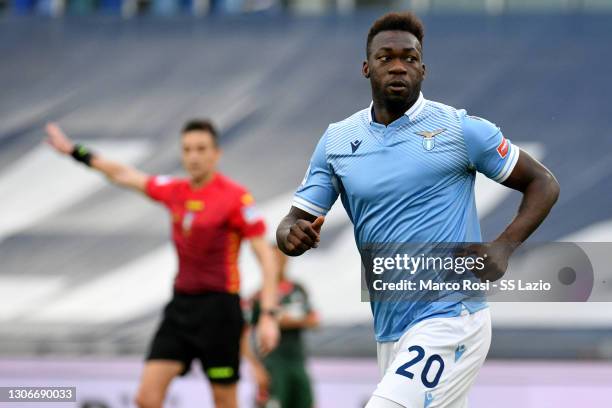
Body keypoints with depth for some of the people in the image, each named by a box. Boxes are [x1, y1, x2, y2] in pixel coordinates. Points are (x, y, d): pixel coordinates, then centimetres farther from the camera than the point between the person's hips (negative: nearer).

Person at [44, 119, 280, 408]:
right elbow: (122, 175, 22)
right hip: (181, 305, 6)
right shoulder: (175, 191, 9)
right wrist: (75, 151, 27)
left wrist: (268, 316, -17)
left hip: (218, 307, -6)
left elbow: (266, 257, -10)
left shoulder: (236, 197, -9)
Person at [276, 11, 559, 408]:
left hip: (450, 320, -6)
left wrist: (503, 248, -12)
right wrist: (293, 235, -15)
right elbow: (295, 220, 10)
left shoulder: (461, 129, -3)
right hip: (389, 331, 6)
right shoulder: (337, 140, 9)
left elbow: (543, 183, 4)